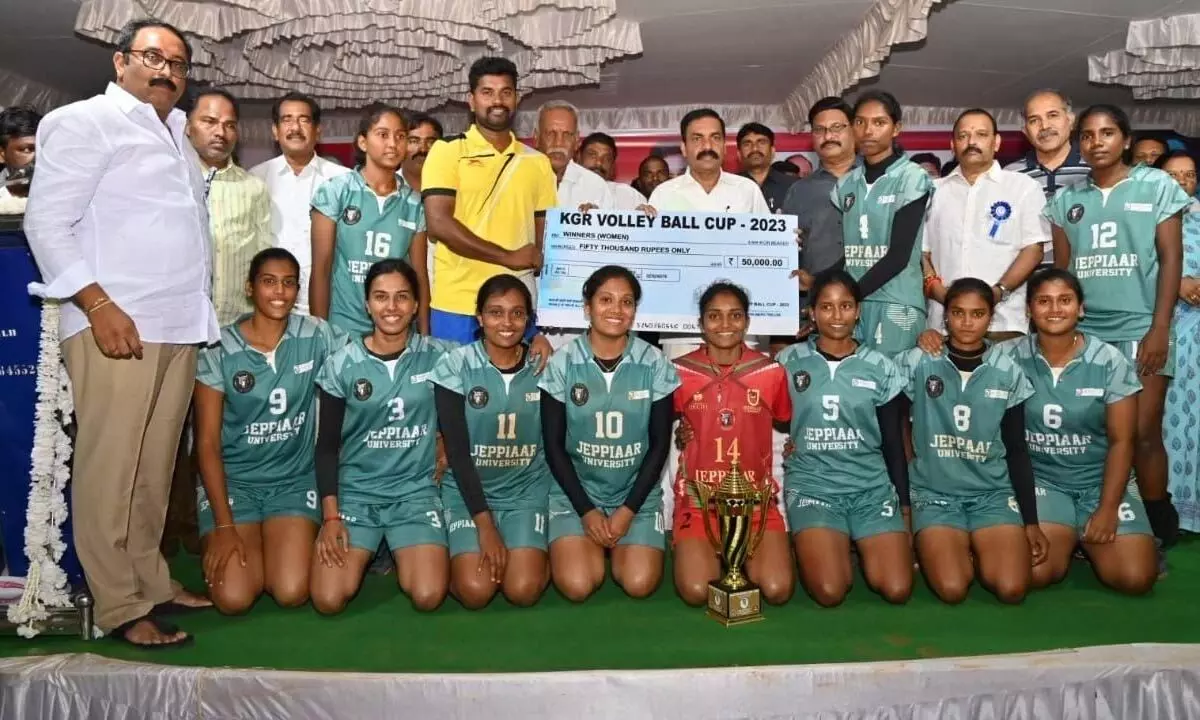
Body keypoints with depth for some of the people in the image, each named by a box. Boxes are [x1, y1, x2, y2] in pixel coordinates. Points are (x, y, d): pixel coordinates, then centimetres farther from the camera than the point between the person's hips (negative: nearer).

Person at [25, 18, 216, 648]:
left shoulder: (176, 135, 23)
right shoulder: (84, 122, 1)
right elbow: (47, 223, -7)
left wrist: (201, 311, 14)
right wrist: (99, 305, -16)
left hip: (180, 325, 7)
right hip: (115, 324, -7)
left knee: (154, 467, 11)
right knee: (109, 467, -4)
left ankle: (149, 580, 21)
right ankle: (120, 607, 2)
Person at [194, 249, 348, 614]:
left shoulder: (317, 337, -7)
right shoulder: (219, 351, -10)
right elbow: (207, 443, -8)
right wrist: (222, 525, -14)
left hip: (294, 480, 1)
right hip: (233, 480, 0)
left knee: (292, 593, -17)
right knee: (233, 599, -15)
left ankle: (292, 541, 18)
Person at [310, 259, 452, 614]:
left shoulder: (436, 356, -4)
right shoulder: (341, 365, -4)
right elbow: (327, 446, -1)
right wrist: (330, 516, -8)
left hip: (416, 491, 0)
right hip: (354, 491, 0)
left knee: (428, 597, -18)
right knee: (328, 600, -15)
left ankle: (401, 557, 16)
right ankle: (368, 553, 18)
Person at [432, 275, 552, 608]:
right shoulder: (455, 367, -11)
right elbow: (457, 452, -13)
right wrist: (485, 525, -16)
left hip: (527, 491, 1)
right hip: (468, 491, -1)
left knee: (523, 591, -15)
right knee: (475, 591, -17)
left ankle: (536, 550, 18)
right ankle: (463, 553, 17)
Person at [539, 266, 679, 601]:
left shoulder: (654, 364, -6)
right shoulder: (563, 363, -8)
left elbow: (659, 445, -3)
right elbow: (554, 446, -5)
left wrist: (628, 510, -9)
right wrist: (586, 510, -11)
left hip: (637, 493, 1)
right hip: (575, 492, -1)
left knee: (639, 584, -16)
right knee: (576, 585, -18)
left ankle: (619, 549, 18)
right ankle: (587, 548, 16)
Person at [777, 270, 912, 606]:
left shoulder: (881, 367, 5)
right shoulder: (788, 362, 1)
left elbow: (893, 444, 8)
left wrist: (904, 508, 8)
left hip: (872, 487, 2)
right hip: (812, 485, -2)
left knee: (897, 590, -13)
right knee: (829, 592, -20)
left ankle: (864, 548, 18)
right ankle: (820, 548, 13)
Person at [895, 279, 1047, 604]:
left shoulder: (1009, 373, 2)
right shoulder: (917, 363, -4)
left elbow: (1017, 450, 6)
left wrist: (1031, 521, 2)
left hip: (994, 493, 2)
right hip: (935, 493, -1)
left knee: (1012, 588, -19)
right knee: (951, 589, -22)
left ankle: (977, 553, 13)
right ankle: (950, 551, 11)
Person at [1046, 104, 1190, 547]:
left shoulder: (1157, 186, 4)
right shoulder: (1067, 201, 12)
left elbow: (1171, 258, -1)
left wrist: (1159, 329, -9)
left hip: (1139, 328, -3)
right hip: (1083, 333, 3)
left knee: (1143, 433, -5)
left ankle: (1158, 529, 8)